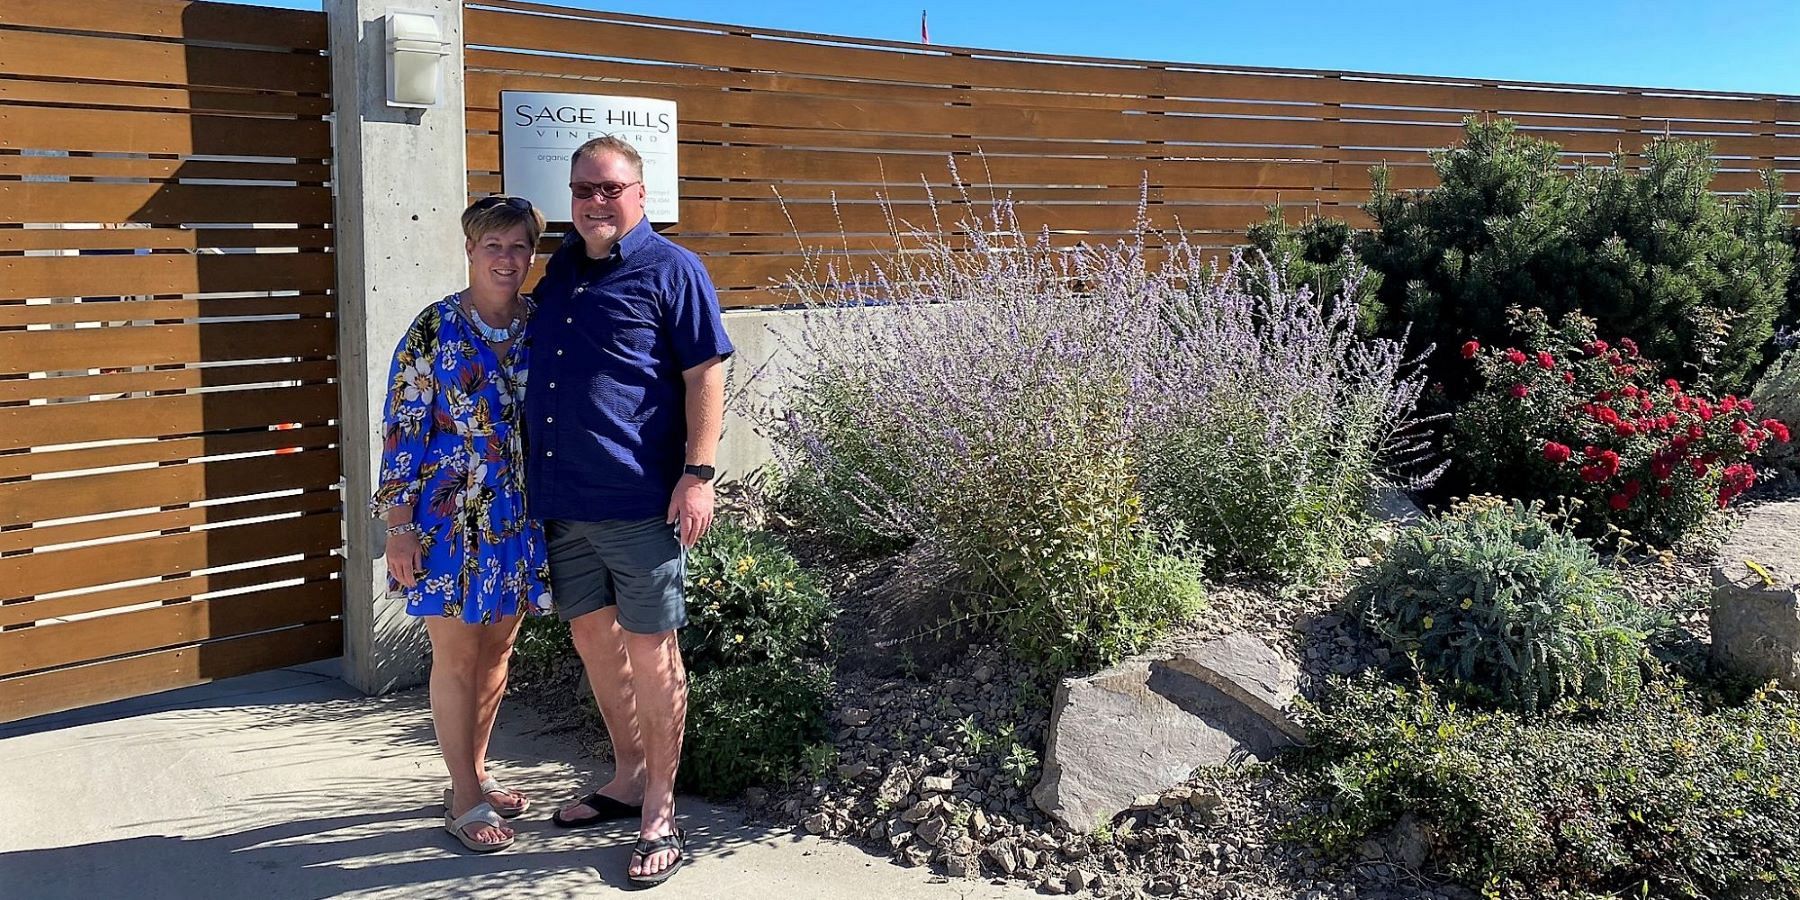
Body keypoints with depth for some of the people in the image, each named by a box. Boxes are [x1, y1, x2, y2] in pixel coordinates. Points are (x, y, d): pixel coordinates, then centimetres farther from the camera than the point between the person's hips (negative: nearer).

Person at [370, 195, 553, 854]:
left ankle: (475, 772, 31)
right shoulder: (434, 330, -10)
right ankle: (465, 799, 15)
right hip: (450, 519, -5)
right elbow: (402, 430, -9)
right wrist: (398, 528, -12)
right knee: (457, 656, 4)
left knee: (497, 648, 14)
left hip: (519, 514, 5)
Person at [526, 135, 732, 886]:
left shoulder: (671, 271, -5)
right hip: (561, 498, 7)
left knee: (649, 651, 0)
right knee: (592, 638, 15)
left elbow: (705, 375, -9)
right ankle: (628, 778, 32)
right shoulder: (560, 268, 14)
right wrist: (532, 473, 18)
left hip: (640, 499, -7)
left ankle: (660, 812, 12)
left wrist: (698, 474, -17)